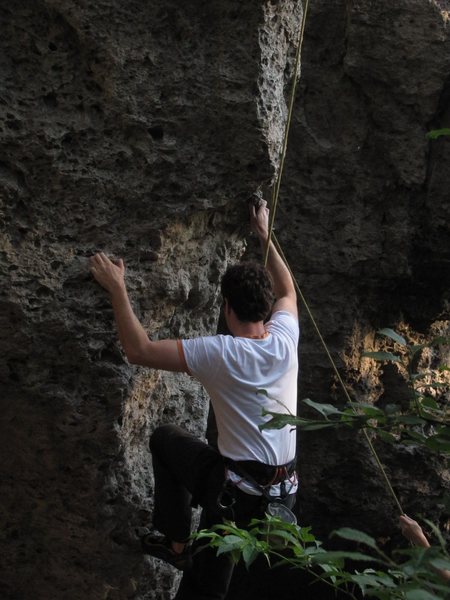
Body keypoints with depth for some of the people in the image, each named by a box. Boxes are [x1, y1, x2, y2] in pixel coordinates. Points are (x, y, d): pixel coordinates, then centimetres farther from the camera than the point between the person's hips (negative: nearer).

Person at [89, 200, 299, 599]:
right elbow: (287, 290, 20)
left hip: (234, 491, -5)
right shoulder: (285, 337, -3)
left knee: (164, 438, 20)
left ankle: (177, 543, 23)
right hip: (283, 494, 6)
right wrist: (265, 236, 27)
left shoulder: (220, 354, -19)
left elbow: (139, 350, -16)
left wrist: (117, 289, -8)